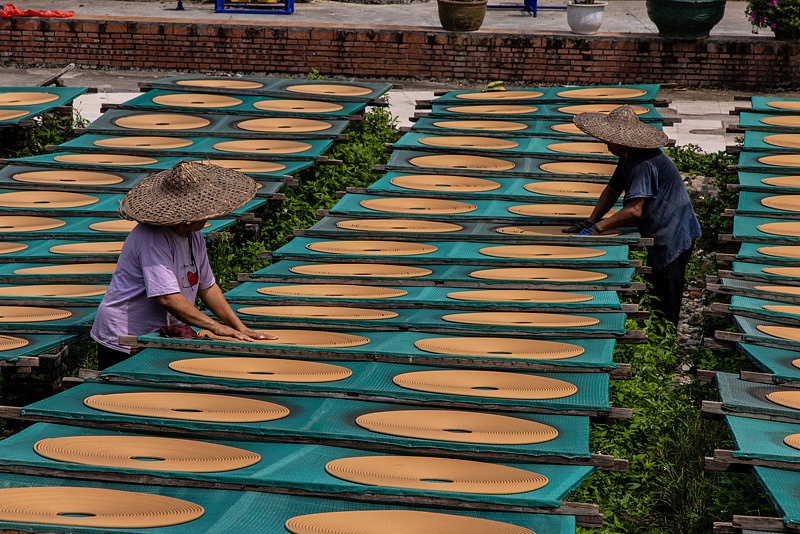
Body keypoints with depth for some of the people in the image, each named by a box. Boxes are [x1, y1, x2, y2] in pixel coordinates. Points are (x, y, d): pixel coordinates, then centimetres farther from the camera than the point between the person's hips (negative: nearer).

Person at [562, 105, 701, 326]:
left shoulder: (643, 163, -26)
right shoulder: (628, 158, 9)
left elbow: (634, 210, -30)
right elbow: (612, 191, 17)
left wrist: (597, 228, -21)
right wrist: (590, 221, 3)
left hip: (673, 237, -11)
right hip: (660, 236, 11)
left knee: (665, 307, -4)